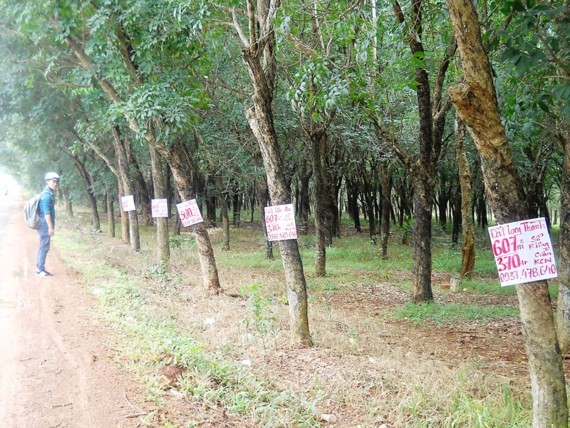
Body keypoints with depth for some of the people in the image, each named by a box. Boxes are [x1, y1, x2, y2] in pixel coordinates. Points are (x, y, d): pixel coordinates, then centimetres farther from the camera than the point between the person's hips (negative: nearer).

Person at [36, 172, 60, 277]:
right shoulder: (47, 195, -17)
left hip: (44, 226, 10)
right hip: (45, 226, -10)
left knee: (43, 247, 14)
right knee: (44, 247, -5)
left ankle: (39, 267, 21)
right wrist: (50, 227, -22)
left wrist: (50, 226, 23)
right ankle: (40, 269, 0)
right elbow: (46, 212, -22)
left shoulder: (49, 194, 14)